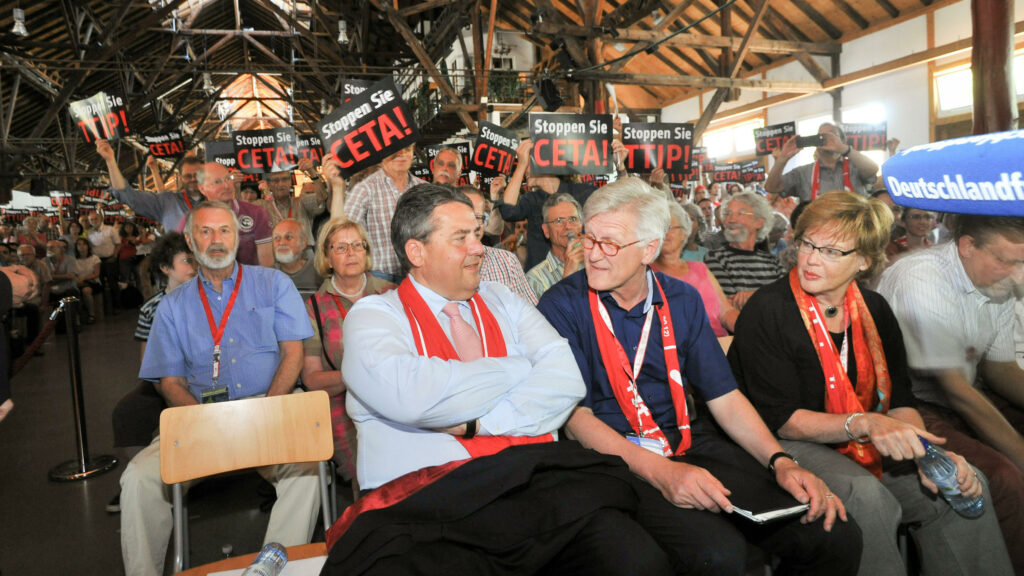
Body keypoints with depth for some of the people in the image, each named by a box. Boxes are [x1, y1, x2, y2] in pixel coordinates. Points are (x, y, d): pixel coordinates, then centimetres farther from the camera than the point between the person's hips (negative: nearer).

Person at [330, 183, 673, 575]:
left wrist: (476, 423, -12)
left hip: (534, 480, 3)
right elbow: (408, 395, -18)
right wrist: (520, 370, -5)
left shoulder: (504, 303, 16)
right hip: (422, 496, -2)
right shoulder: (372, 315, 3)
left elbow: (566, 379, 2)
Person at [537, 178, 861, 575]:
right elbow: (575, 416, -12)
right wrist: (661, 472, -25)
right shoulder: (562, 306, -6)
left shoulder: (682, 300, 8)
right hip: (616, 456, -4)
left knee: (835, 536, -10)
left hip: (692, 442, 5)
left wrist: (780, 461, -7)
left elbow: (723, 397, 9)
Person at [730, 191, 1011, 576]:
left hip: (868, 444, 6)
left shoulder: (874, 310, 4)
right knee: (867, 498, -31)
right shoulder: (767, 311, -16)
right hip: (786, 447, -6)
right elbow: (781, 420, -17)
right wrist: (864, 423, -30)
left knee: (967, 484, -9)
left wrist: (929, 453, -17)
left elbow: (899, 401, 3)